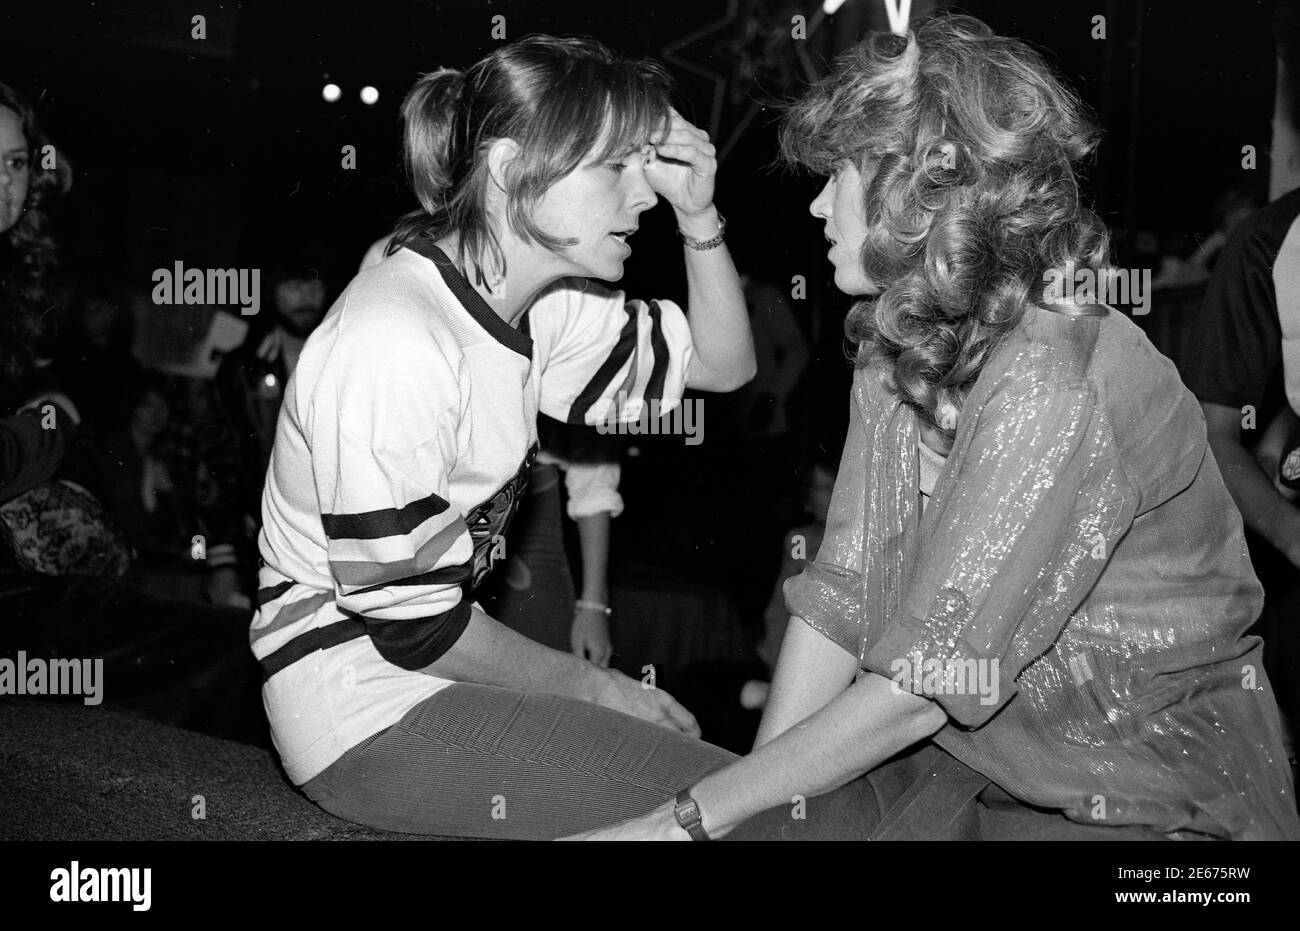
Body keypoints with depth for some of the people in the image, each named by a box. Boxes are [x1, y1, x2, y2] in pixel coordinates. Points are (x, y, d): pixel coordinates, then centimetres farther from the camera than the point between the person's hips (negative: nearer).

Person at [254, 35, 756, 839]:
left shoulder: (537, 307, 0)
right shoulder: (391, 343, -26)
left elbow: (722, 364, 10)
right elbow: (409, 624, -22)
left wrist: (699, 216, -6)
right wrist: (592, 687, -9)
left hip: (436, 665, 9)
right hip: (370, 721, -9)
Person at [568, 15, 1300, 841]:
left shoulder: (1055, 385, -24)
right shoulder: (896, 353, 2)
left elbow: (929, 683, -24)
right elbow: (841, 595, -2)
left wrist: (693, 817, -19)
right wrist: (751, 791, -11)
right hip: (973, 760, 6)